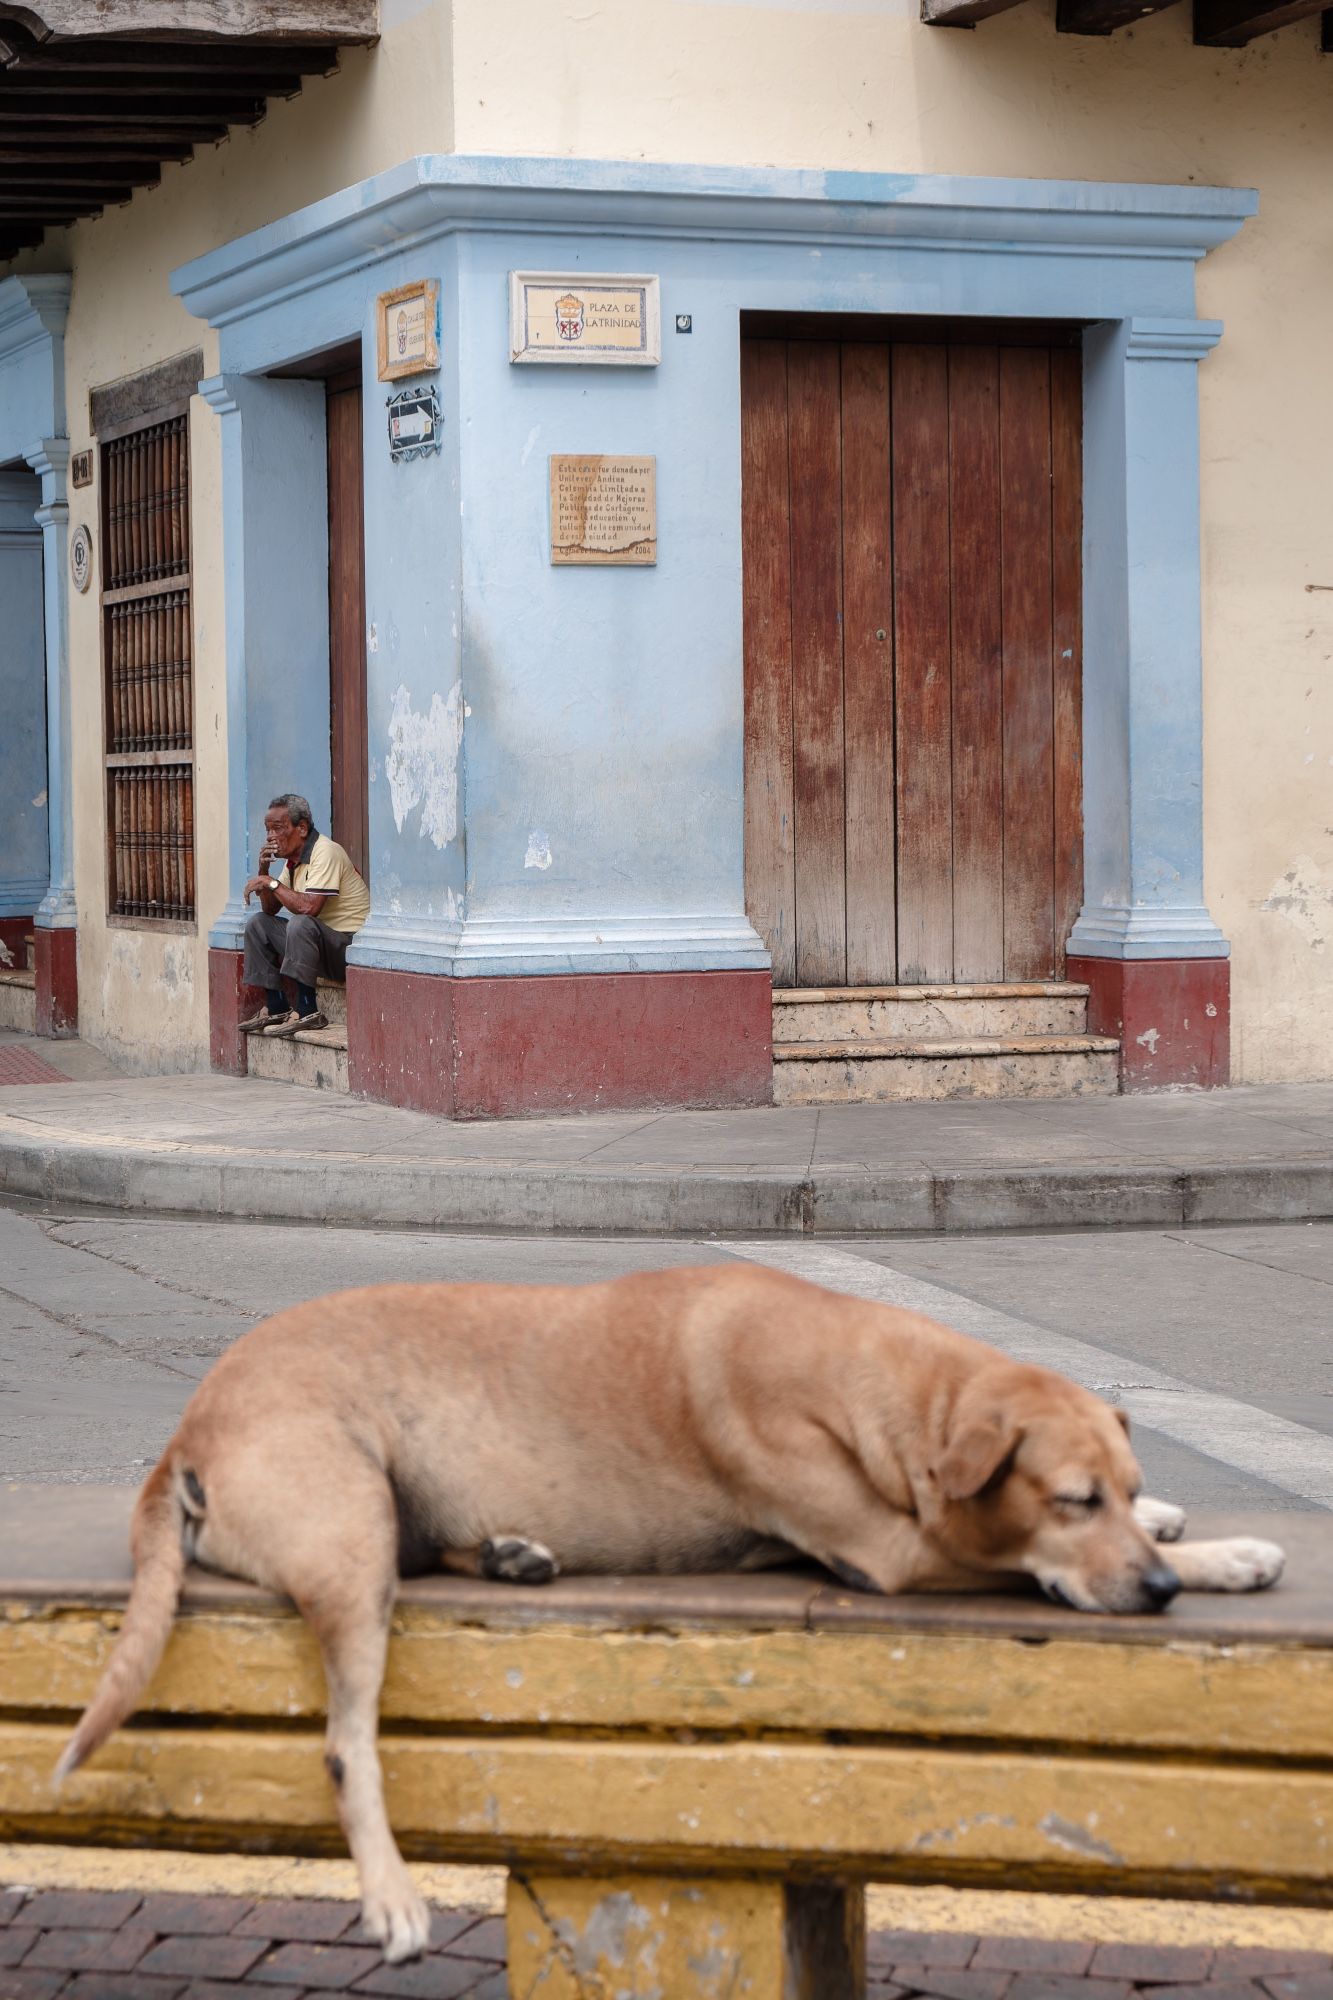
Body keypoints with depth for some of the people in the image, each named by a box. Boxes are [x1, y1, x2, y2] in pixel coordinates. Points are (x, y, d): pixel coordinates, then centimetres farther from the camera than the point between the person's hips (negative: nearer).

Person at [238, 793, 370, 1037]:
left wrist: (272, 882, -18)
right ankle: (276, 1008, 3)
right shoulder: (294, 859, 12)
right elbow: (270, 909, 16)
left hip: (349, 946, -10)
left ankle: (307, 1011, -28)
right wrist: (264, 871, 0)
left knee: (300, 924, -34)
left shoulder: (326, 852, -18)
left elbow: (309, 907, -30)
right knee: (257, 923, 8)